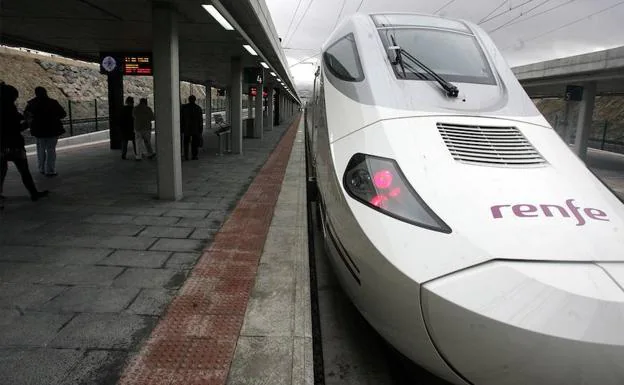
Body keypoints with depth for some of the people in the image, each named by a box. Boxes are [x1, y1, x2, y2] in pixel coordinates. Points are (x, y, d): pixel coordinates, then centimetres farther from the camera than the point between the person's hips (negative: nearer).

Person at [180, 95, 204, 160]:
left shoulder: (183, 107, -1)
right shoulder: (198, 108, -4)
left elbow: (181, 119, 0)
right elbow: (201, 120, -6)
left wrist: (181, 128, 5)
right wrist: (201, 130, -1)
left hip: (186, 128, 1)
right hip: (196, 128, -1)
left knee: (186, 142, 13)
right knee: (195, 143, 7)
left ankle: (186, 155, 4)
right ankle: (194, 156, 7)